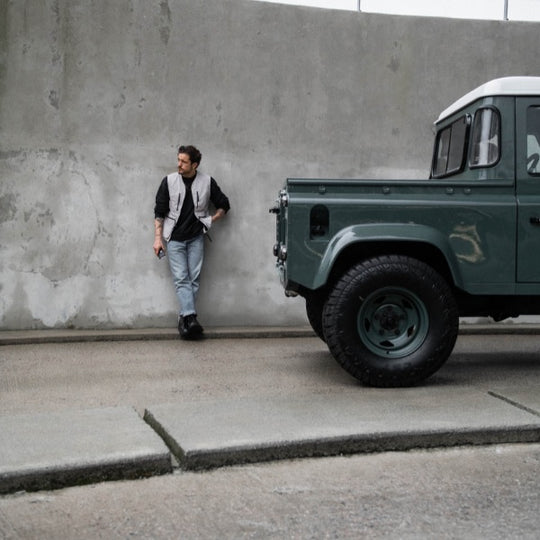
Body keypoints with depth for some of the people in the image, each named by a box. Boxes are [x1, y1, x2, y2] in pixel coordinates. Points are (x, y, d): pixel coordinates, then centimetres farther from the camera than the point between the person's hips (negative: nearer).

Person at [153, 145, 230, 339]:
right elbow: (159, 212, 1)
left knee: (193, 279, 0)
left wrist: (209, 221, 1)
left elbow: (223, 205, 11)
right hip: (174, 239, -1)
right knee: (181, 279, -9)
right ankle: (191, 318, -17)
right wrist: (158, 238, -4)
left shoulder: (207, 182, -2)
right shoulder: (169, 181, -3)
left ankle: (184, 318, 7)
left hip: (196, 238, 1)